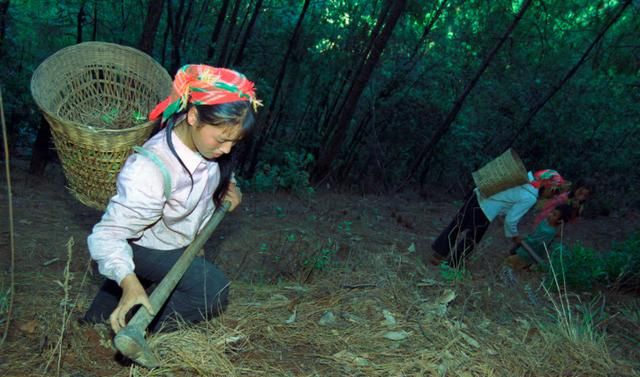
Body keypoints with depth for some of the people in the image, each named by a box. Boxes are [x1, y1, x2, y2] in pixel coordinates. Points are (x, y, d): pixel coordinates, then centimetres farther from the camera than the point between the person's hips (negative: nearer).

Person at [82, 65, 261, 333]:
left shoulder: (205, 138, -21)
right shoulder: (150, 170, -44)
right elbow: (109, 233, -40)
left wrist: (229, 185, -9)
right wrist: (129, 283, -54)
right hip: (146, 247, -8)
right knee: (213, 290, -21)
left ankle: (95, 322, 62)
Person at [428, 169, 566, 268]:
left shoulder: (528, 177, 5)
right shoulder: (529, 198, -15)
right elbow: (510, 220, -11)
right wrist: (514, 235, 7)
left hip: (478, 194, 8)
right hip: (483, 211, -8)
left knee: (456, 226, 20)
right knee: (470, 240, 14)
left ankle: (438, 255, 34)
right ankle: (451, 265, 29)